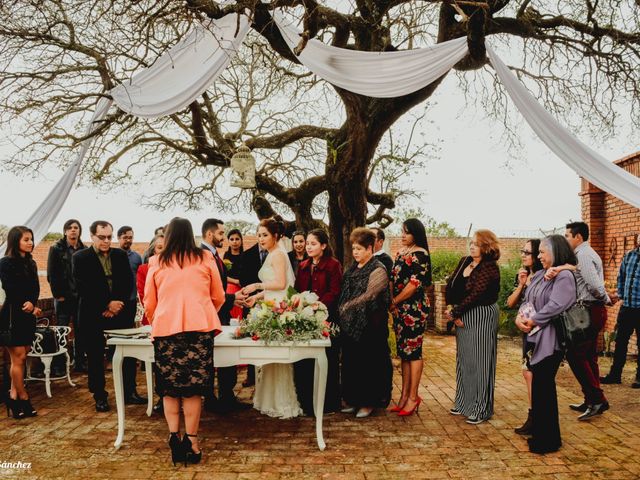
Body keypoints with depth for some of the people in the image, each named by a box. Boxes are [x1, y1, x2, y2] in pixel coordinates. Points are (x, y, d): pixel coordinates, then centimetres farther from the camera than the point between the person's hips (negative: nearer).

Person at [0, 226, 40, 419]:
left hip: (27, 316, 7)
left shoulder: (30, 263, 12)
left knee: (21, 358, 8)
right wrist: (29, 305, -9)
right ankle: (24, 400, 7)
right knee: (19, 358, -2)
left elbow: (35, 290, 8)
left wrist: (33, 305, -10)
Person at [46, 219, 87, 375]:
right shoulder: (56, 249, 1)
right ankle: (58, 366, 4)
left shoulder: (84, 250, 9)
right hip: (63, 297, -3)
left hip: (81, 297, 3)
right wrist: (58, 294, -8)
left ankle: (79, 362, 15)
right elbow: (51, 274, -3)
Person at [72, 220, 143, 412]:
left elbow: (128, 283, 4)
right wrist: (108, 303, -15)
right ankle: (100, 397, 18)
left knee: (129, 354, 5)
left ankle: (130, 392, 18)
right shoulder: (80, 258, -3)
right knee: (95, 357, 5)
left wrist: (117, 304, -10)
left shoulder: (121, 255, 8)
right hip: (93, 315, -3)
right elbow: (83, 288, -11)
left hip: (119, 311, 3)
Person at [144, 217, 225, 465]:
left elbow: (149, 302, 13)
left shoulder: (156, 262, 8)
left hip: (165, 328, 1)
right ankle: (191, 442, 5)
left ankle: (174, 436, 3)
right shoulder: (206, 258, 7)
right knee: (193, 388, 5)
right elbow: (218, 297, 12)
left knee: (170, 387, 11)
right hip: (199, 327, -1)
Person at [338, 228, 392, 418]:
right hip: (350, 324, 7)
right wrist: (341, 311, 3)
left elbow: (368, 295, -17)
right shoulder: (353, 268, 13)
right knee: (350, 362, 12)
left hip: (368, 326, -7)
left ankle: (368, 402, 15)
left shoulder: (378, 270, -10)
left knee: (368, 362, 2)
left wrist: (346, 307, -12)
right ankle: (353, 400, 24)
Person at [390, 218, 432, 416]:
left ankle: (413, 397, 6)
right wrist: (392, 301, 2)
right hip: (399, 309, 8)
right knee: (403, 351, 11)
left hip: (414, 307, -8)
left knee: (413, 351, -2)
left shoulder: (420, 254, -10)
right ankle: (405, 395, 18)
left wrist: (395, 301, -9)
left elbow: (415, 283, -16)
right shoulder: (401, 253, 14)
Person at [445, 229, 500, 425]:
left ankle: (481, 409, 8)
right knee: (463, 360, 15)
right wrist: (455, 314, -7)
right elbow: (450, 285, 4)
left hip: (482, 318, -8)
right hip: (463, 317, 8)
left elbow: (475, 295, -20)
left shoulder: (490, 268, -15)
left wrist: (455, 313, -13)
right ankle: (463, 402, 28)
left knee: (479, 362, -2)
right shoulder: (464, 262, 8)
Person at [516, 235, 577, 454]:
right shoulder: (539, 275, 15)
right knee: (538, 384, 12)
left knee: (543, 386, -2)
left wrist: (532, 321, -13)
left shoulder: (564, 276, -11)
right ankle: (539, 431, 24)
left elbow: (555, 306, -20)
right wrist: (520, 317, -6)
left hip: (550, 340, -7)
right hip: (534, 337, 8)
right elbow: (527, 301, 13)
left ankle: (548, 440, 10)